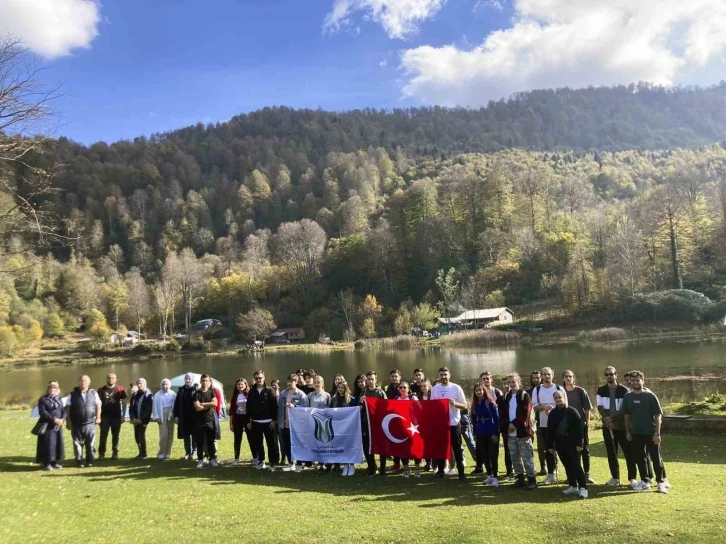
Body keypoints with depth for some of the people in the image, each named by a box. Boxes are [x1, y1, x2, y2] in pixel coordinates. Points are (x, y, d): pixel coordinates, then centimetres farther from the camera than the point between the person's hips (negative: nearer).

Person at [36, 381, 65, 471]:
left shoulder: (59, 399, 14)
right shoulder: (43, 399, -4)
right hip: (47, 426, -6)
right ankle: (46, 463, 1)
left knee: (58, 443, 7)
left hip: (58, 425, 6)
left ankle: (54, 462, 17)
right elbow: (42, 412, -14)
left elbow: (63, 410, 9)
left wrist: (62, 419, -12)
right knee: (48, 444, -7)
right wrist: (54, 419, -21)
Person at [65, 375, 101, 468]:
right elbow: (68, 408, 2)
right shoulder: (73, 394, 2)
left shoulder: (93, 393, 5)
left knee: (90, 443, 4)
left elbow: (98, 406, 8)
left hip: (90, 423, 1)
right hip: (76, 424, 0)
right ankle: (79, 461, 13)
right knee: (77, 444, 3)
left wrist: (98, 417, 2)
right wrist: (68, 421, -3)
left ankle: (90, 461, 13)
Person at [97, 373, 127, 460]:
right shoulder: (101, 390, 4)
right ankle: (101, 453, 10)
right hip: (104, 417, 1)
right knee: (103, 436, 2)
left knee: (115, 436, 7)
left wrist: (123, 416, -3)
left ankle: (115, 453, 14)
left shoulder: (120, 389, 1)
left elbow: (124, 403, 2)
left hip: (116, 417, 0)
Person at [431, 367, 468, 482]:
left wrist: (455, 404, -22)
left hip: (453, 423, -3)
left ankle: (461, 473, 9)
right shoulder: (435, 389, 4)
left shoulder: (456, 388, -5)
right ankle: (440, 471, 22)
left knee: (457, 449, 3)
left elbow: (464, 405, -4)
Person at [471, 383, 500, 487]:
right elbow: (473, 419, 10)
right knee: (484, 455, 10)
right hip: (480, 434, 5)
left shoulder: (490, 402, -11)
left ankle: (495, 477, 4)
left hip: (491, 433, -5)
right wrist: (474, 433, 8)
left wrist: (495, 433, -15)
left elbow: (496, 418, -12)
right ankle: (489, 475, 21)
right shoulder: (474, 404, 4)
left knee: (493, 455, -2)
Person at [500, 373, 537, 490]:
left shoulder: (524, 395, -3)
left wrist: (514, 424, -16)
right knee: (515, 457, 11)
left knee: (527, 457, -4)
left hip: (523, 431, -6)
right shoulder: (506, 397, 14)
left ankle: (532, 479, 3)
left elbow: (525, 414, -11)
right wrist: (507, 425, -7)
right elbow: (502, 414, 10)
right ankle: (520, 478, 20)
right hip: (510, 433, 6)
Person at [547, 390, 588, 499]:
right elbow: (550, 430, 9)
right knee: (567, 466, 10)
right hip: (560, 444, 5)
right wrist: (550, 445, 7)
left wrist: (580, 443, -14)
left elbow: (580, 427, -10)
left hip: (573, 443, -5)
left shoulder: (572, 411, -8)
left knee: (576, 465, -9)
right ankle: (573, 486, 19)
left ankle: (583, 488, -5)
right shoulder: (552, 413, 5)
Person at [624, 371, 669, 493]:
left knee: (656, 458, 3)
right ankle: (645, 482, 21)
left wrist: (657, 433, -13)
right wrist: (627, 431, 9)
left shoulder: (650, 396, -9)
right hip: (636, 433, 4)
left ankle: (661, 482, 16)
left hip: (651, 433, -4)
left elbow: (658, 415, -8)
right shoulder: (628, 397, 4)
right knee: (639, 458, 9)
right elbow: (627, 415, 12)